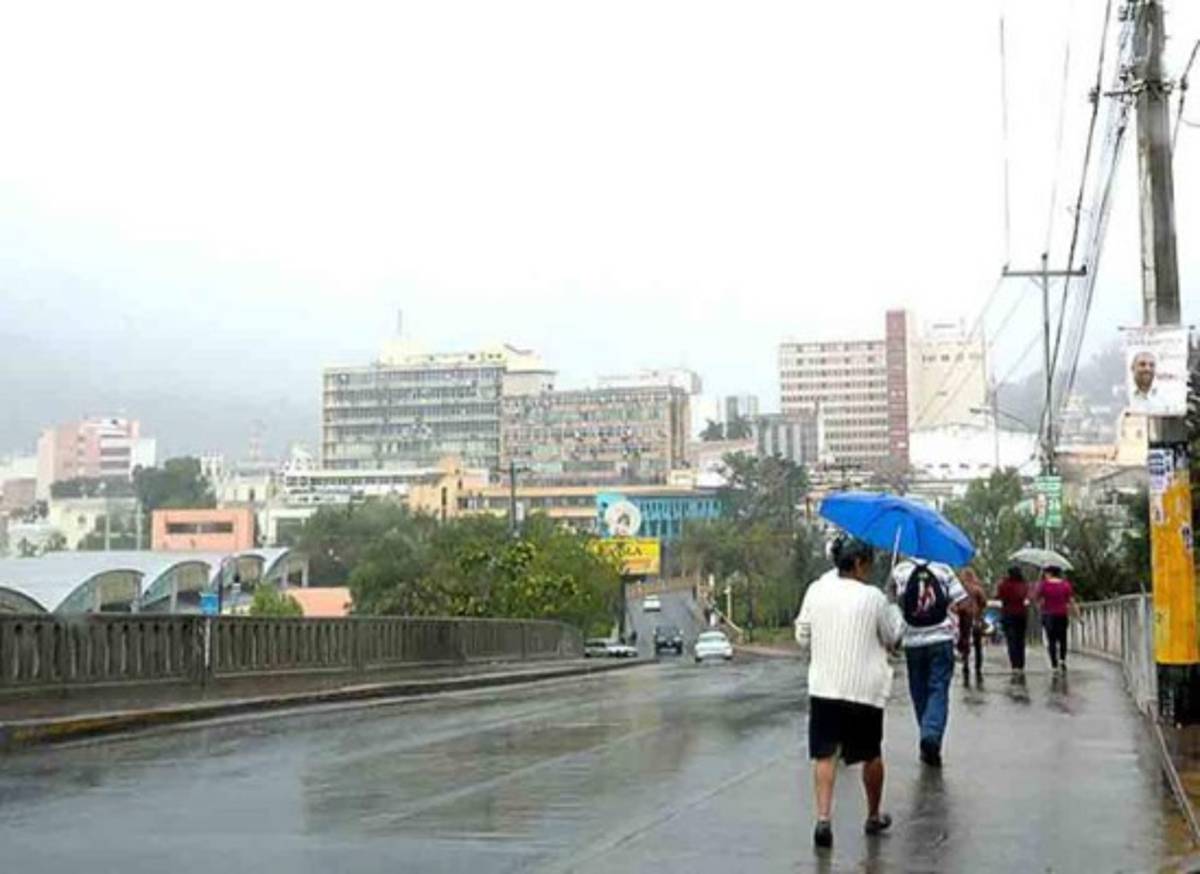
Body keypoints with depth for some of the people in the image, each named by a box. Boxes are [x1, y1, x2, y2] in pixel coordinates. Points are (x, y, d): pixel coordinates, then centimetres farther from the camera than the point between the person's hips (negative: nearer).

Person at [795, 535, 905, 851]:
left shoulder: (816, 591, 1)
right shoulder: (873, 597, -8)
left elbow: (802, 637, 7)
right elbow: (893, 638, 4)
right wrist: (894, 609, 21)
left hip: (823, 685, 2)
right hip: (866, 687, -1)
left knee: (825, 754, 2)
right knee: (871, 754, 16)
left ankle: (823, 818, -15)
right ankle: (874, 817, 30)